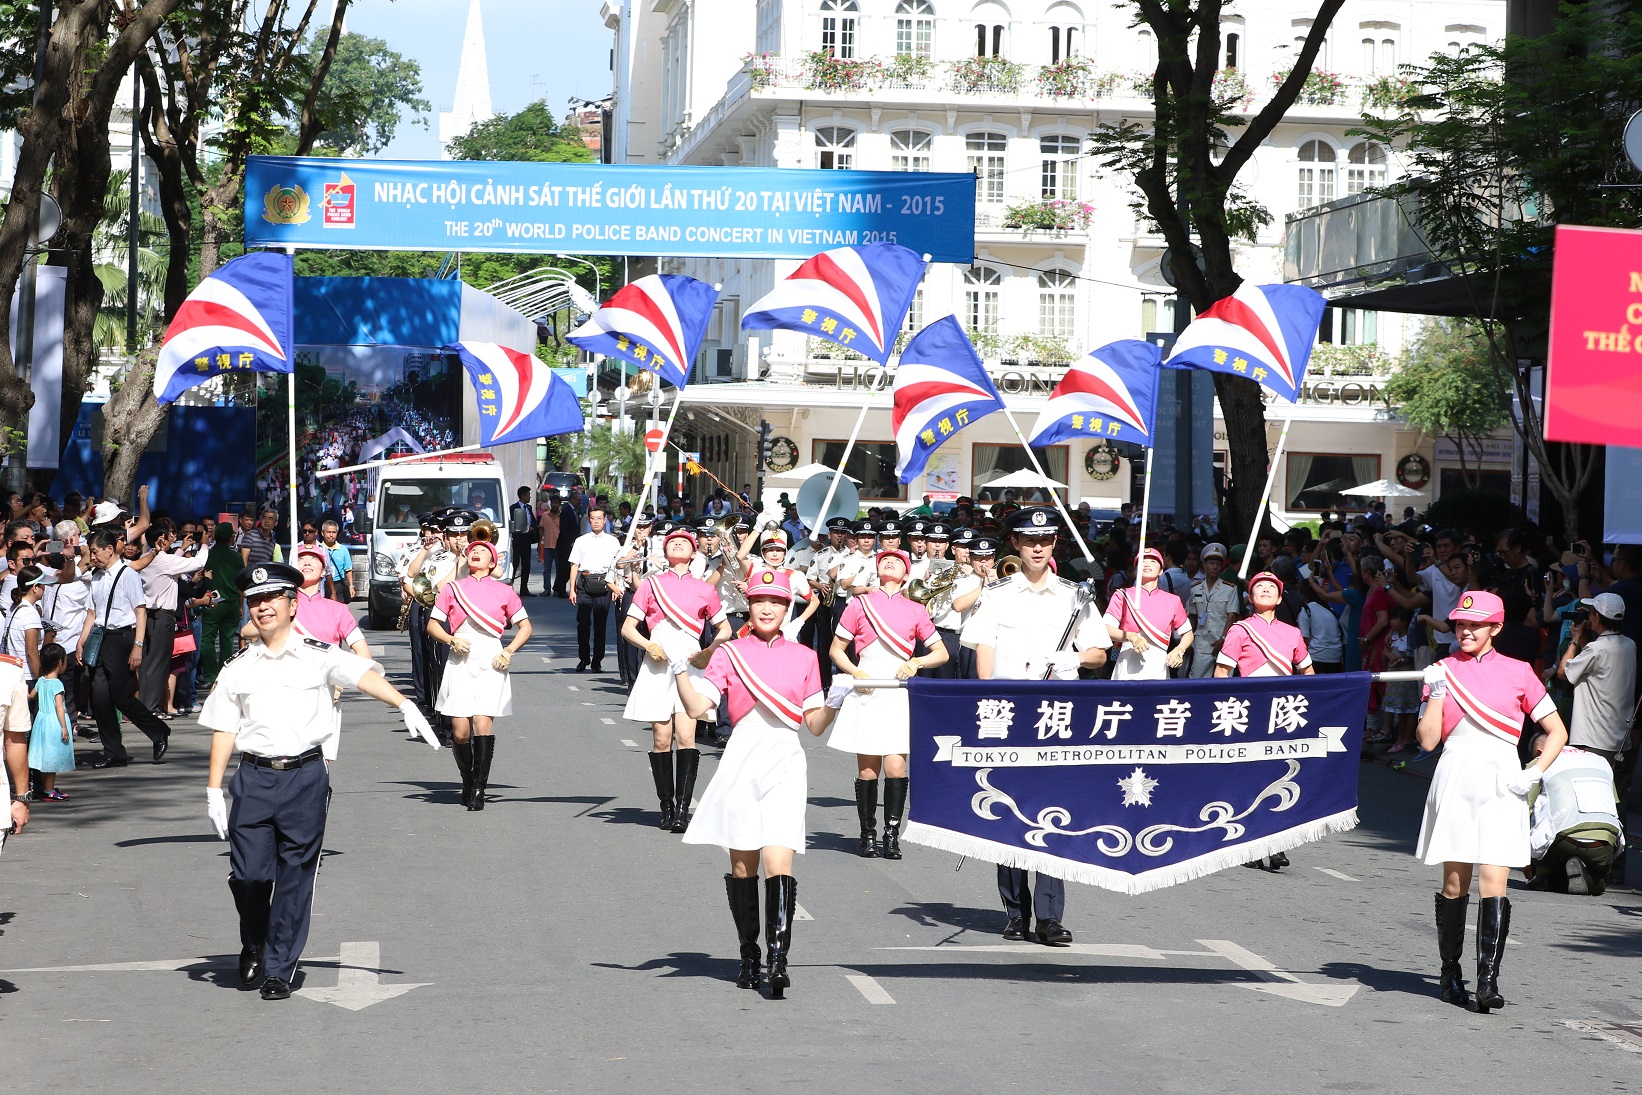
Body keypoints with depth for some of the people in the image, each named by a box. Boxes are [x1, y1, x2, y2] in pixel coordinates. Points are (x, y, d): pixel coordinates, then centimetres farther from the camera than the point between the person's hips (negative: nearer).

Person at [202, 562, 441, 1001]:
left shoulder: (319, 657, 3)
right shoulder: (237, 668, 10)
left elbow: (364, 675, -13)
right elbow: (224, 729, 10)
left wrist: (404, 705, -30)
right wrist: (214, 789, 4)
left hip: (305, 777, -1)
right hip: (254, 778, 1)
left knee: (296, 877, 1)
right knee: (249, 873, -4)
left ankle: (278, 969, 11)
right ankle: (253, 945, 24)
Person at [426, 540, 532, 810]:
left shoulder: (503, 590, 11)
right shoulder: (452, 588, 14)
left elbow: (525, 627, 13)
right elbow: (432, 624, 14)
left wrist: (509, 651, -2)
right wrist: (451, 640, -5)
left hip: (491, 661, -1)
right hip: (460, 660, 1)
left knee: (483, 723, -15)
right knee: (460, 730, -5)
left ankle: (479, 789, -10)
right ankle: (467, 782, 17)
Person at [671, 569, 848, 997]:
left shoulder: (803, 657, 12)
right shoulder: (729, 653, 8)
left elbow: (815, 725, 13)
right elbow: (698, 707, -2)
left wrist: (834, 701, -4)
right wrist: (680, 670, -15)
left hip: (785, 765, 0)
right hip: (742, 762, 0)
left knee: (779, 864, -14)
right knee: (742, 865, 6)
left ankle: (778, 960, -19)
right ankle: (749, 956, 22)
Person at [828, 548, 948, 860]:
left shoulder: (915, 610, 12)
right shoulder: (860, 604, 9)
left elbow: (942, 653, 14)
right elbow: (836, 650, 12)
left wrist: (916, 662, -5)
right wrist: (855, 673, -6)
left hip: (899, 691, 1)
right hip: (866, 691, -1)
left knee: (896, 767, -9)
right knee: (868, 769, -2)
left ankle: (892, 835, -3)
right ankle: (868, 835, 8)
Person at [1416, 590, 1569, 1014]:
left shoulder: (1518, 673, 6)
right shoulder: (1444, 671, 9)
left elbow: (1557, 732, 10)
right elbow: (1428, 740, 3)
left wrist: (1534, 773, -3)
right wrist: (1437, 693, -8)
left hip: (1501, 783, -1)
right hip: (1455, 781, 1)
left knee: (1494, 884, -11)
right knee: (1454, 884, 3)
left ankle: (1488, 980, -14)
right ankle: (1450, 972, 17)